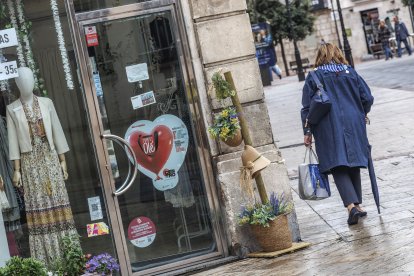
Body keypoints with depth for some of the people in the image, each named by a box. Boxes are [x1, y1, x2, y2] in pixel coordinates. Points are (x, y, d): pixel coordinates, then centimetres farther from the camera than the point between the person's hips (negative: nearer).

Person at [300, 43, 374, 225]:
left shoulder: (314, 77, 1)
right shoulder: (350, 72, 8)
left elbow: (307, 107, -3)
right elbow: (367, 98, 6)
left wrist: (307, 132, 2)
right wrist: (361, 115, 24)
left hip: (329, 128, -3)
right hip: (353, 125, 3)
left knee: (338, 167, -3)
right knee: (353, 164, 15)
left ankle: (352, 205, -19)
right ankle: (357, 204, 19)